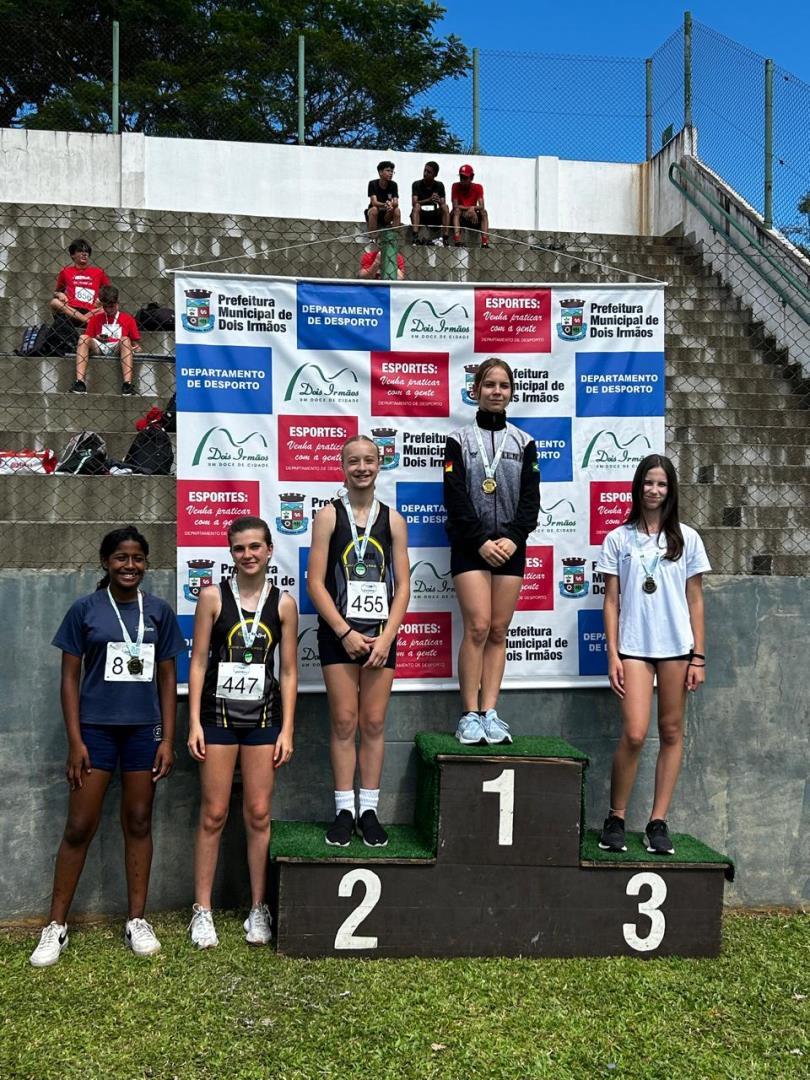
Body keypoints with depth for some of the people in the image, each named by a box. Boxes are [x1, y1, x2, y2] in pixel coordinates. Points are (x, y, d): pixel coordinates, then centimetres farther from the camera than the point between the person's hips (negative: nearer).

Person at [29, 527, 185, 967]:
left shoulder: (159, 611, 4)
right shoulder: (85, 610, -2)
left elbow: (167, 677, 7)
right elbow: (70, 678, -1)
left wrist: (168, 738, 1)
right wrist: (75, 740, -7)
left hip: (143, 728, 2)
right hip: (96, 728, -2)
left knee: (138, 822, 9)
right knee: (79, 827, 0)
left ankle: (137, 920, 20)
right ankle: (56, 925, 13)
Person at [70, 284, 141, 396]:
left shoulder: (127, 319, 15)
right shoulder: (95, 318, 20)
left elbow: (135, 342, 13)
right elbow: (87, 339, 15)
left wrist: (136, 347, -10)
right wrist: (97, 339, -6)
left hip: (118, 349, -2)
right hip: (98, 349, 2)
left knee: (125, 339, -33)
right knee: (83, 338, -25)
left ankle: (127, 383, -47)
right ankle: (80, 382, -39)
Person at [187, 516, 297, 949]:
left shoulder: (284, 603, 1)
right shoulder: (213, 597, -2)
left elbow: (289, 671, 4)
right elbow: (198, 662, -1)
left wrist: (287, 730, 0)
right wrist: (194, 723, -6)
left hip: (264, 718, 1)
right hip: (219, 714, -1)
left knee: (259, 815, 7)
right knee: (213, 815, 4)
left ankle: (258, 909, 19)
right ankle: (202, 910, 15)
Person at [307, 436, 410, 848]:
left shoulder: (393, 520, 6)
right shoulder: (329, 516, 1)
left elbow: (402, 586, 4)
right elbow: (315, 583, -4)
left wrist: (387, 637, -7)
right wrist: (345, 632, -12)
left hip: (381, 632, 2)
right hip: (339, 632, -2)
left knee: (374, 724, 5)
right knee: (344, 722, 0)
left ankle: (369, 810, 14)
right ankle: (344, 810, 10)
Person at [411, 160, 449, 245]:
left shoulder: (439, 185, 2)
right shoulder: (416, 184, -4)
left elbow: (443, 204, -8)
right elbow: (414, 203, -18)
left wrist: (440, 202, -33)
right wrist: (429, 200, -34)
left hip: (434, 216, 2)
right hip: (419, 215, -2)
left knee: (446, 207, -22)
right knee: (417, 206, -30)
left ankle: (445, 238, -34)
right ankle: (415, 237, -44)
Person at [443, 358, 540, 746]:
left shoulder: (524, 443, 11)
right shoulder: (459, 441, 4)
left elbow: (530, 499, 5)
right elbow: (456, 498, -4)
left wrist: (511, 538, -10)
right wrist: (481, 541, -13)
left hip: (509, 546, 3)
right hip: (471, 545, -3)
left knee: (498, 631, 1)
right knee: (478, 627, -12)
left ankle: (490, 713, 4)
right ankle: (470, 715, -6)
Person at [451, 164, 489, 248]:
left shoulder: (478, 187, -2)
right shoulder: (456, 186, -6)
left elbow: (481, 206, -14)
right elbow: (455, 206, -14)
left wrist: (473, 208, -34)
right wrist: (469, 208, -24)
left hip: (473, 218, 1)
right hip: (460, 217, -1)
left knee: (484, 211, -24)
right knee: (457, 210, -31)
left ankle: (485, 243, -39)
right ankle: (457, 242, -48)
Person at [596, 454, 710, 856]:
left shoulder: (686, 538, 7)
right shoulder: (618, 539, 5)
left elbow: (694, 600, 7)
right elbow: (611, 600, 4)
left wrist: (698, 656, 2)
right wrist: (612, 655, -2)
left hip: (676, 646, 2)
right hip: (633, 646, -2)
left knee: (671, 733, 4)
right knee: (634, 734, -11)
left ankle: (658, 822, 13)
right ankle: (615, 820, 5)